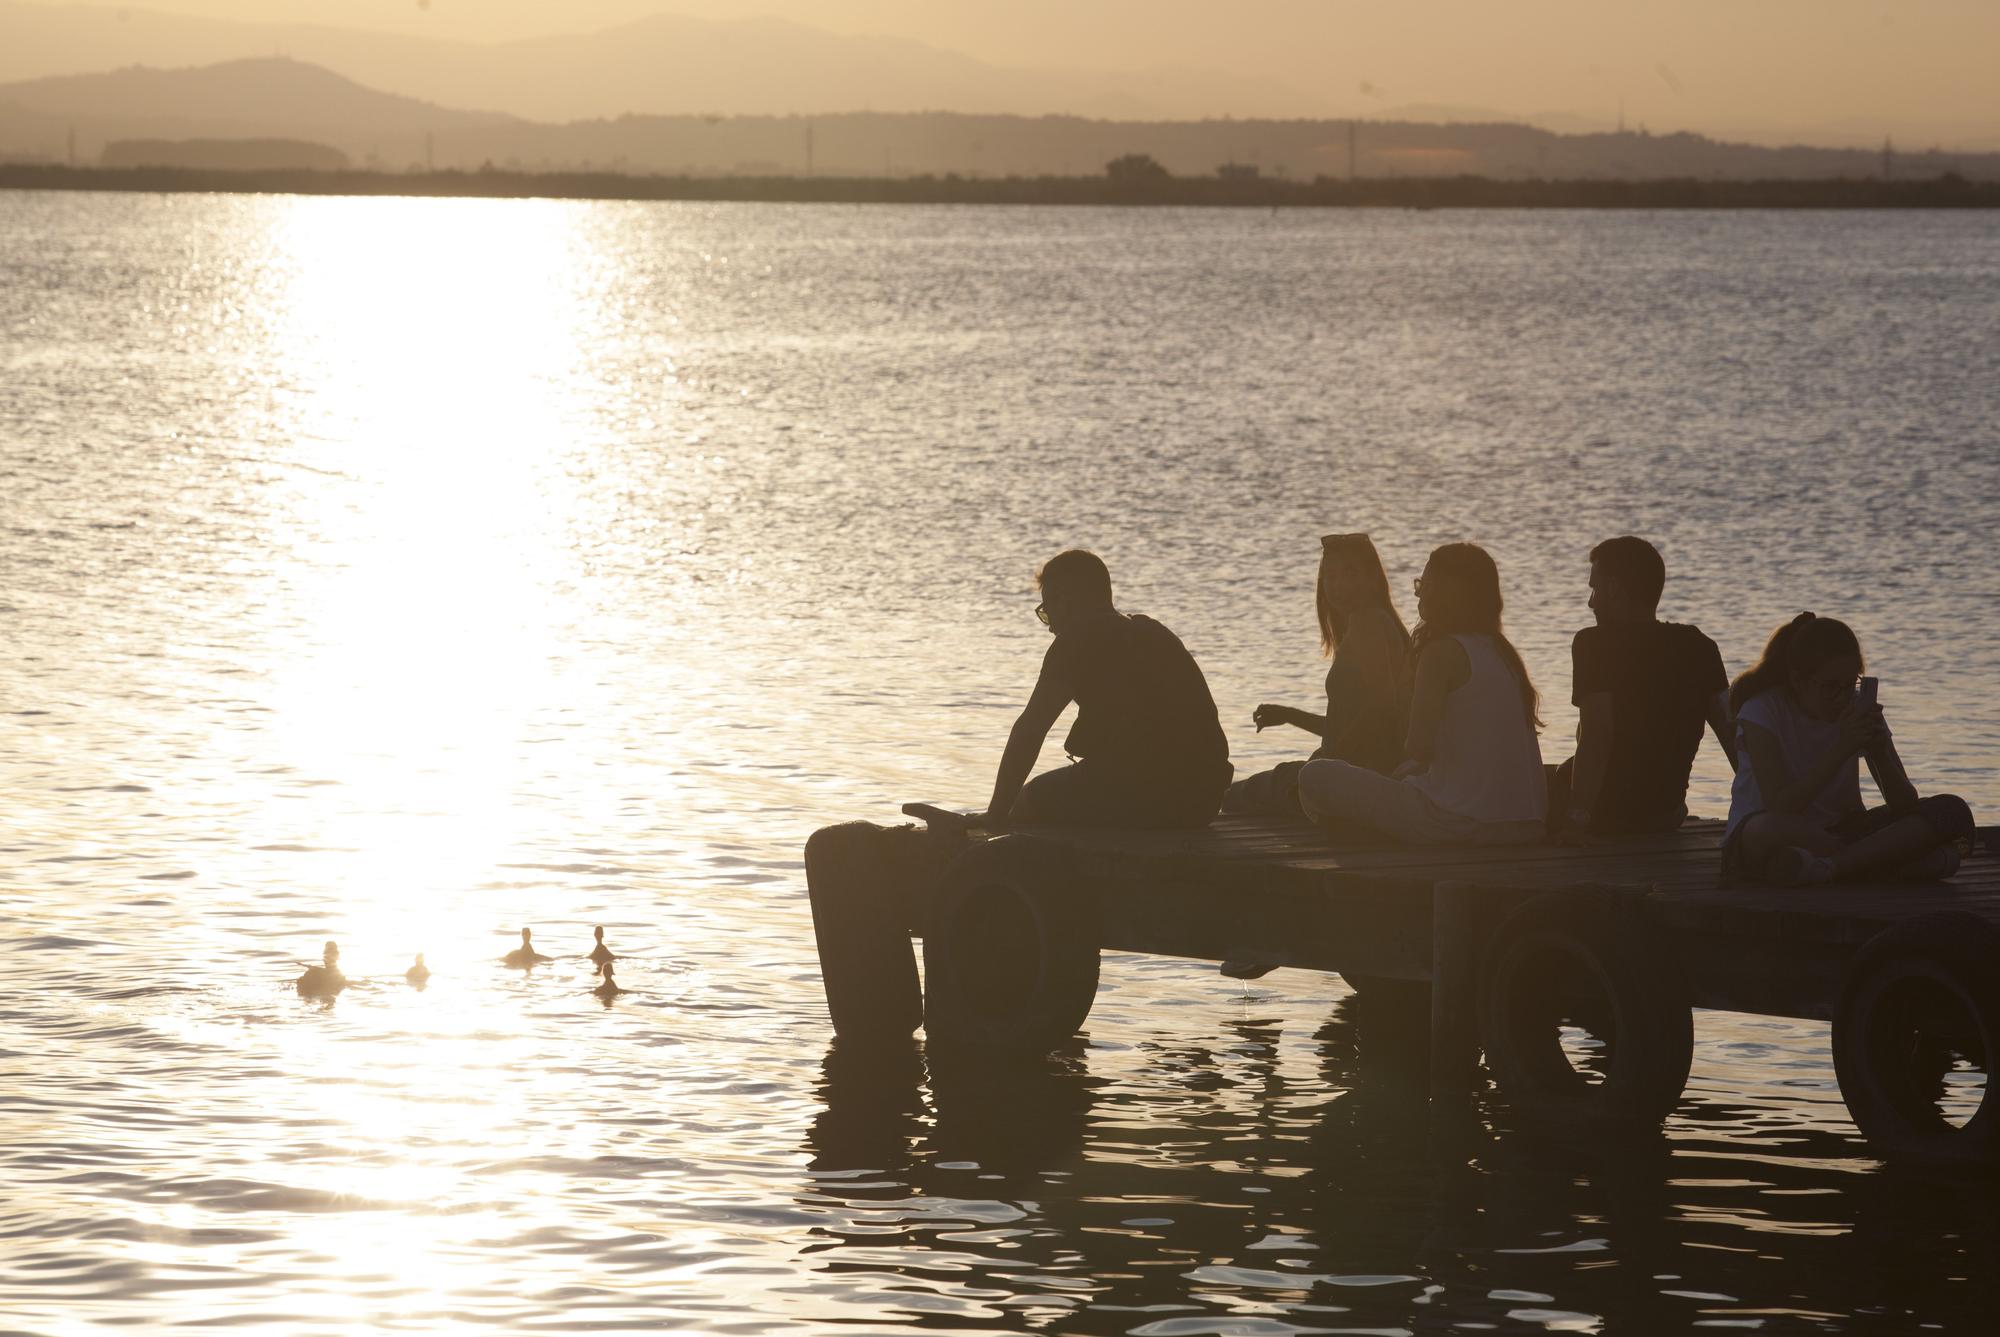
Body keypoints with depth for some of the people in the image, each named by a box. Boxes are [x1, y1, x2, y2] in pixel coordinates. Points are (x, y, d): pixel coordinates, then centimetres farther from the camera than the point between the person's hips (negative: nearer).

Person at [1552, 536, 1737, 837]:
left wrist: (1579, 815, -24)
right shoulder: (1697, 647, 2)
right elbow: (1731, 730, -1)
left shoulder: (1596, 645, -16)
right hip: (1665, 816, 6)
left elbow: (1596, 735, -25)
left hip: (1604, 813, -6)